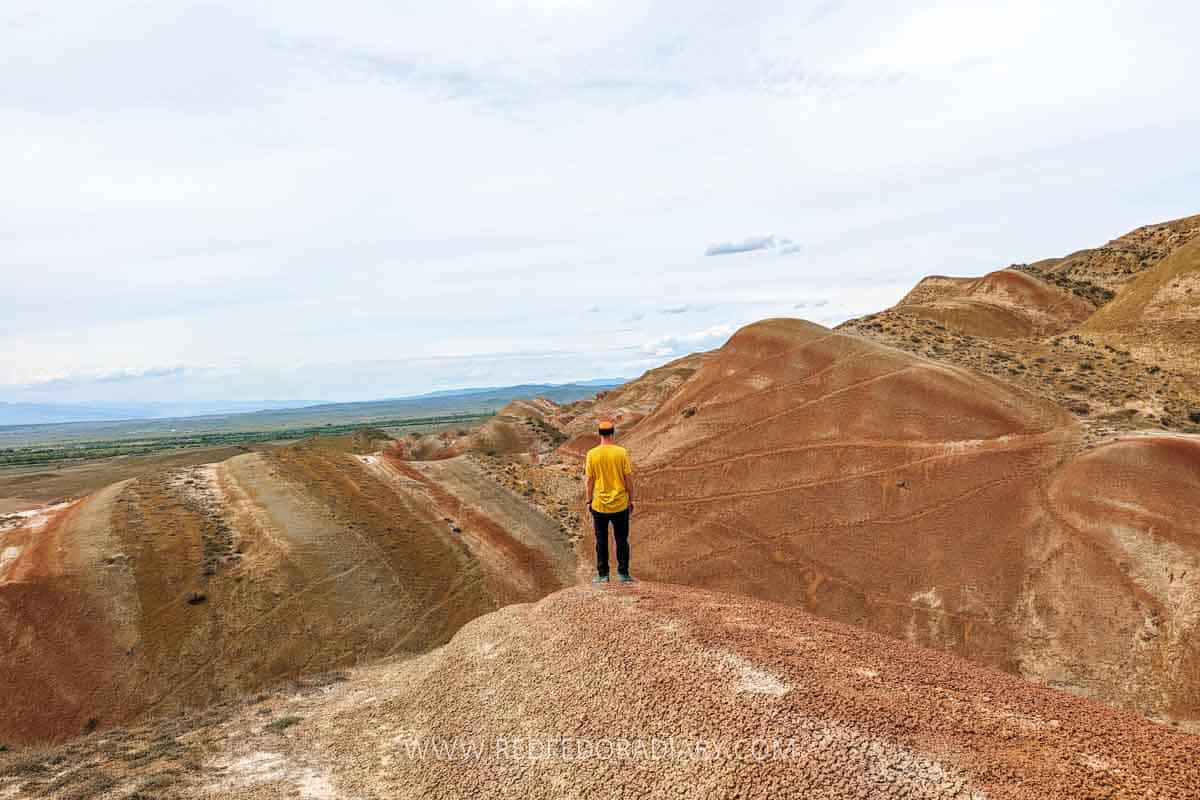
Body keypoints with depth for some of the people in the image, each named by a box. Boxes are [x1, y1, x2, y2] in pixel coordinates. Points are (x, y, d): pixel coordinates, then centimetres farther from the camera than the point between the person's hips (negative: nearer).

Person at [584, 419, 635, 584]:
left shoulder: (592, 454, -6)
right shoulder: (621, 452, -7)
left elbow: (590, 480, -2)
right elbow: (628, 478, -5)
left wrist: (589, 501, 8)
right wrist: (631, 499, 5)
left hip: (599, 505, 0)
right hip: (620, 504, 0)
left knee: (601, 541, 11)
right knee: (621, 540, 11)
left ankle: (603, 574, 14)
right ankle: (623, 573, 14)